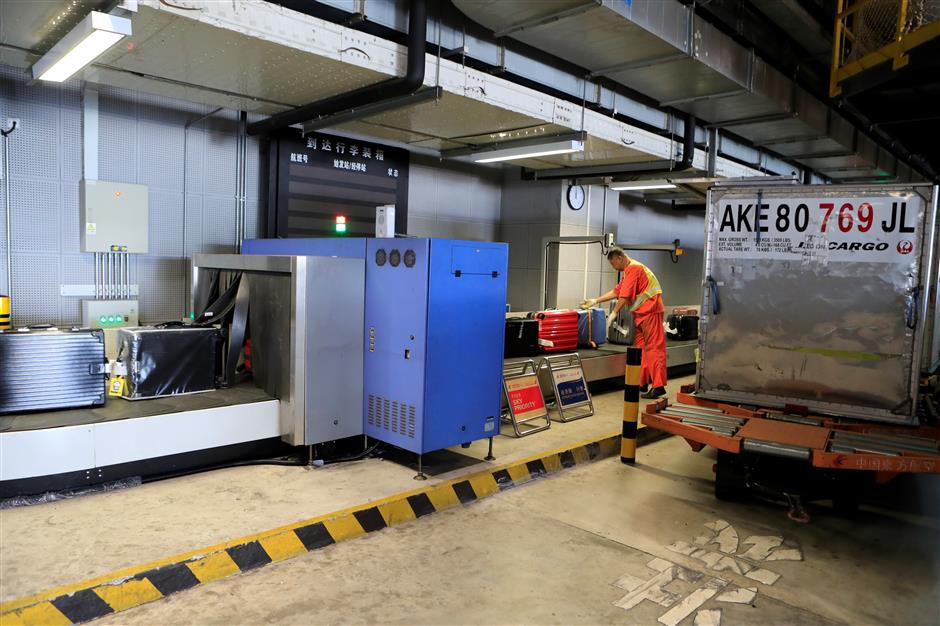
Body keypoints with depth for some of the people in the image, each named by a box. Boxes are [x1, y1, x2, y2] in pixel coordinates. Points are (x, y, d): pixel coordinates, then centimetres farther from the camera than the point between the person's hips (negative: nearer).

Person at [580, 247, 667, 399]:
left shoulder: (633, 268, -13)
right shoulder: (629, 270, 20)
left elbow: (625, 296, -17)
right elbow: (616, 291, 22)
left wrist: (614, 314, -11)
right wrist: (595, 301, 20)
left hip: (650, 311, -10)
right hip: (642, 313, 10)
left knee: (654, 347, -11)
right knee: (639, 347, 11)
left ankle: (658, 386, -13)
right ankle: (642, 383, 15)